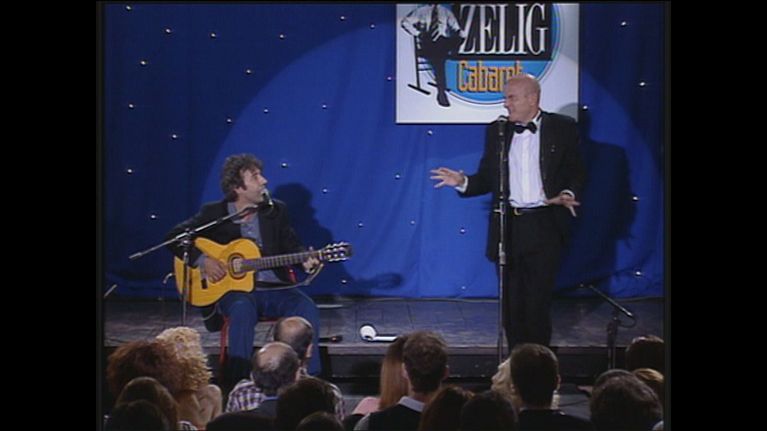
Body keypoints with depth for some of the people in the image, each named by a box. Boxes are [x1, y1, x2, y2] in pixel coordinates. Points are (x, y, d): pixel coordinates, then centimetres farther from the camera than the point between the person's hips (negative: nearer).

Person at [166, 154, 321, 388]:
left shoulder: (276, 211, 10)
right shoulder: (214, 213, 2)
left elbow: (291, 246, 13)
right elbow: (175, 237, 1)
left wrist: (305, 259, -10)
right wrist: (202, 260, -12)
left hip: (274, 288, 3)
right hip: (232, 289, -3)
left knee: (307, 308, -24)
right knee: (243, 309, -37)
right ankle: (236, 385, -33)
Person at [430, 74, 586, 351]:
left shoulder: (562, 128, 1)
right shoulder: (497, 131, 9)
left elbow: (576, 172, 4)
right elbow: (487, 179, 10)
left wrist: (568, 193, -15)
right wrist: (463, 182, -9)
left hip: (545, 227, -3)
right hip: (508, 227, 3)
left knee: (538, 300, -3)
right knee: (512, 303, 6)